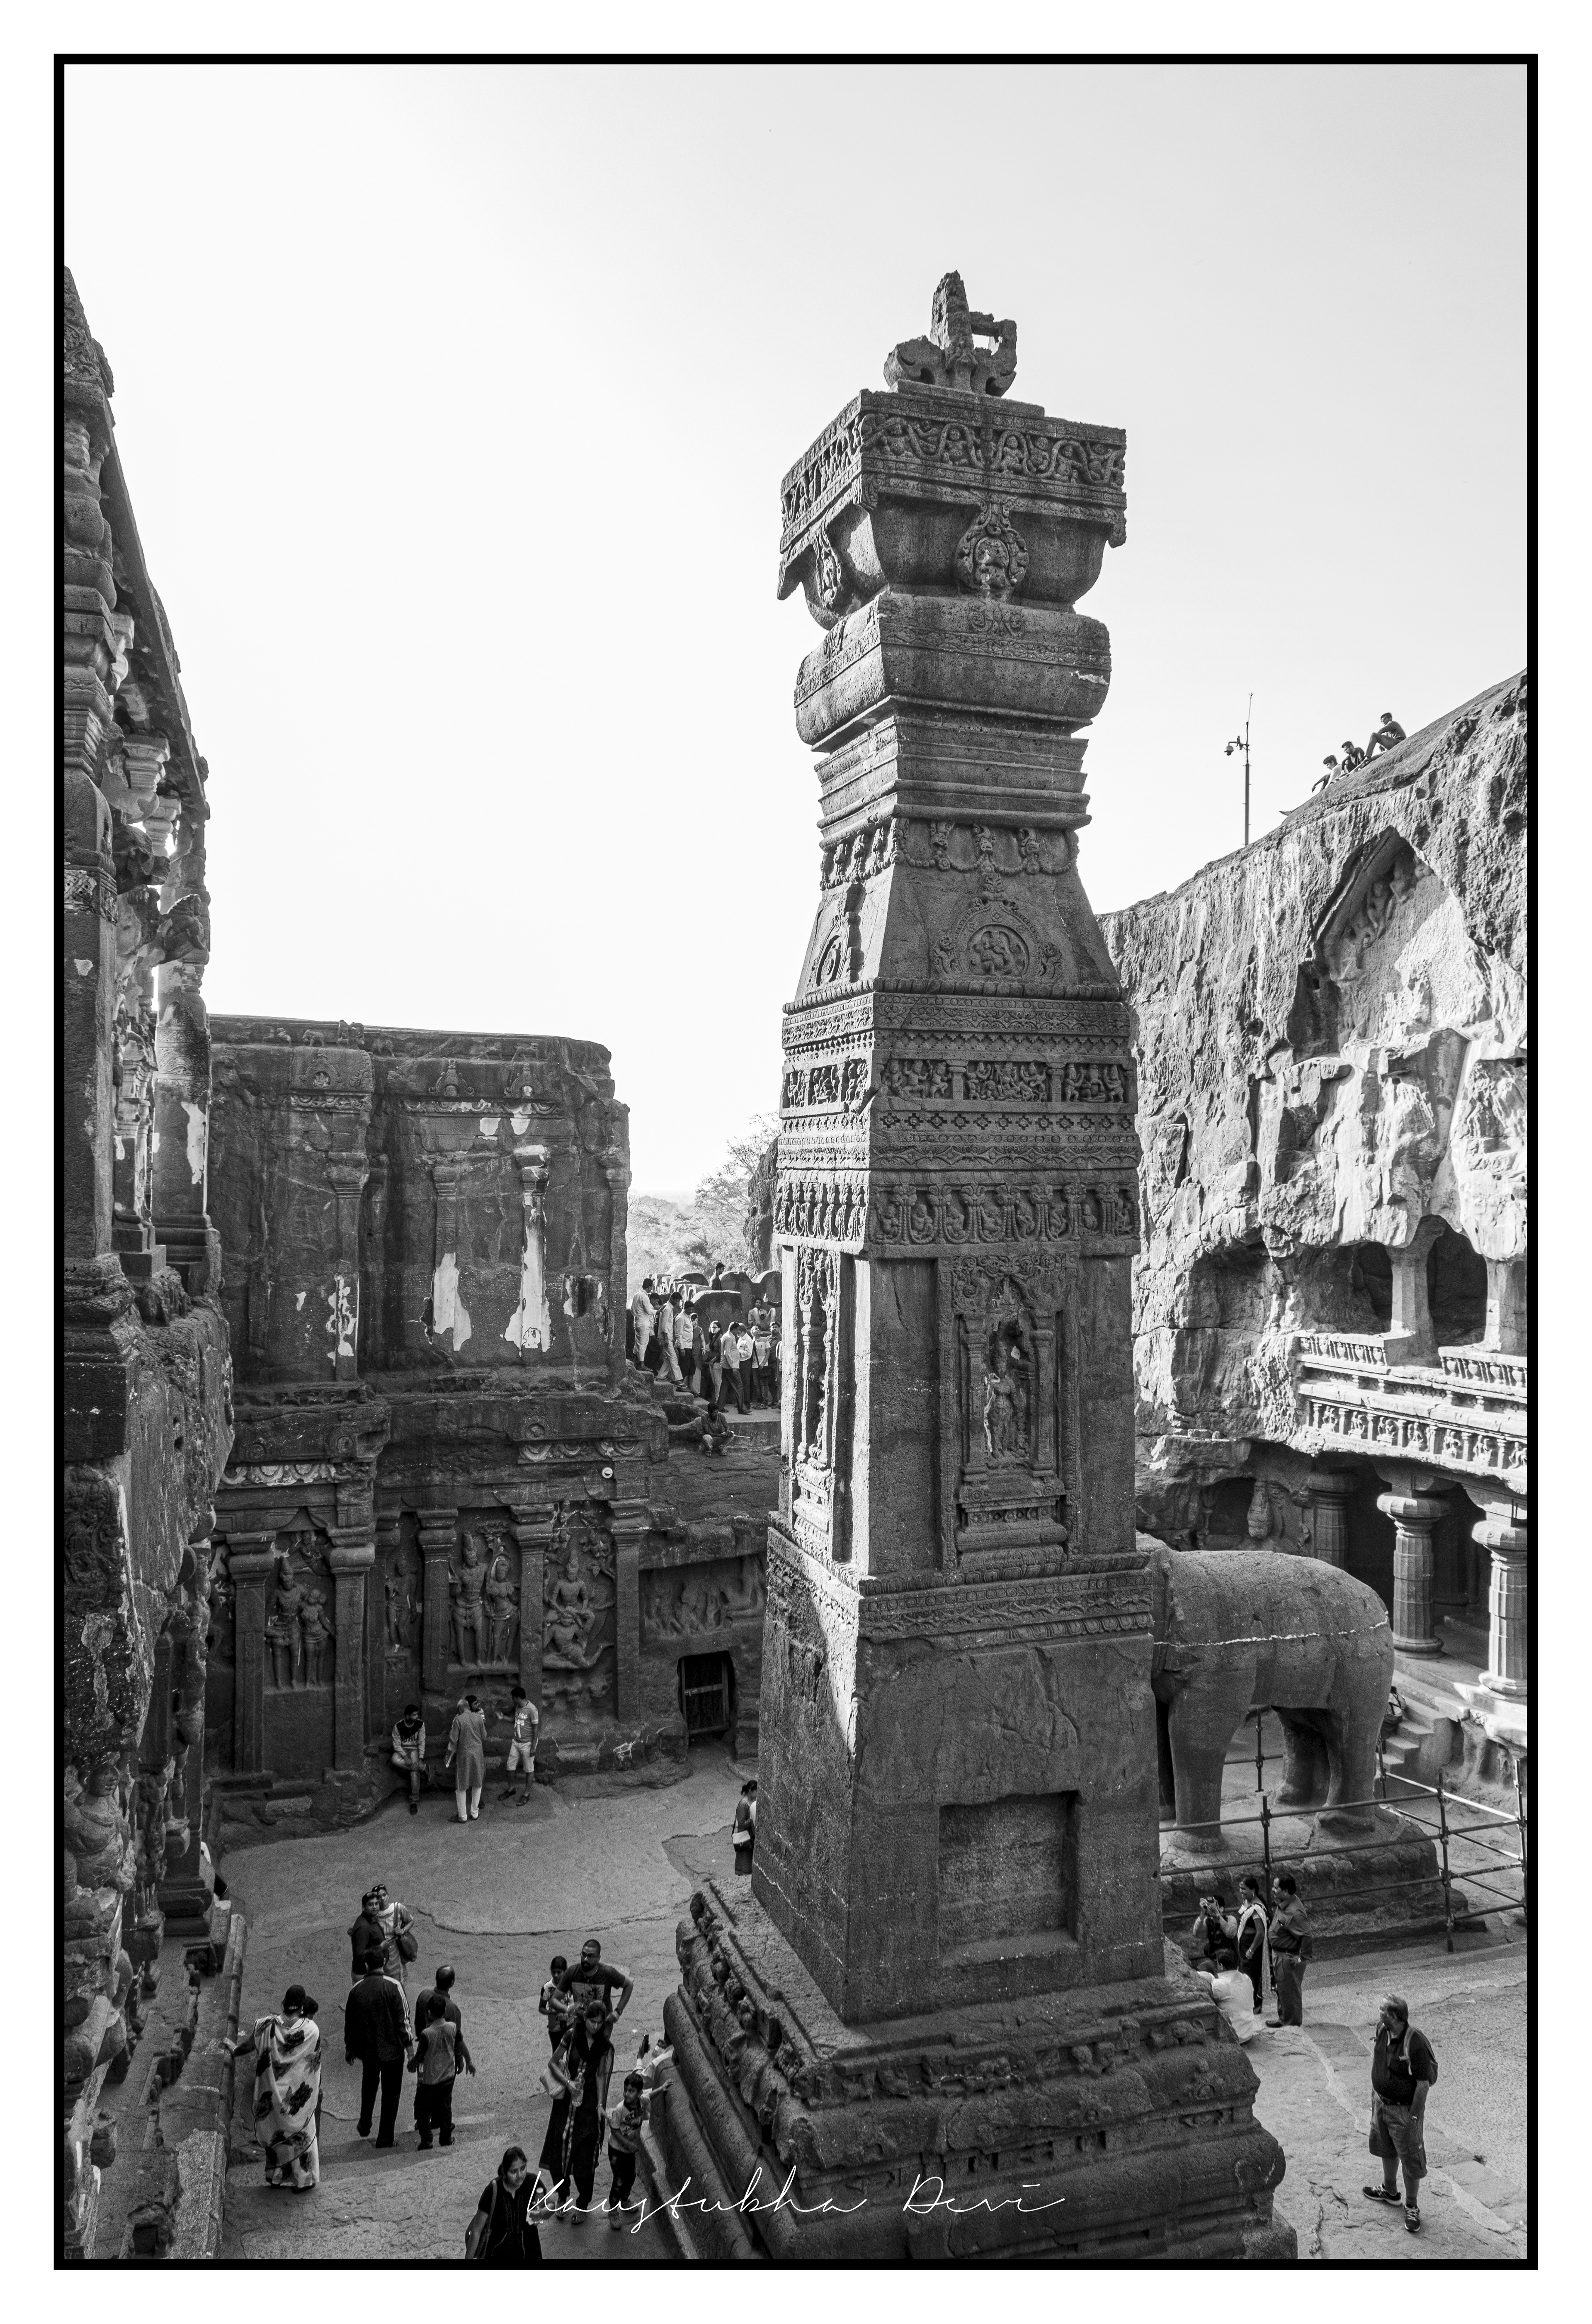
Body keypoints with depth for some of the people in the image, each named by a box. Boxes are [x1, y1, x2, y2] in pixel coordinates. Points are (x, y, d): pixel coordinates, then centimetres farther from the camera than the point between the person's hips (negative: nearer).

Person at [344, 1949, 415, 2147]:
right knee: (391, 2093, 11)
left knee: (369, 2086, 29)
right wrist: (409, 2045, -7)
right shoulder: (393, 1986, -17)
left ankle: (365, 2125, 38)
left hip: (367, 2050, 3)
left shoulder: (357, 1989, -6)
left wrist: (349, 2047, 20)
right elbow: (403, 2019, -17)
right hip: (392, 2049, -3)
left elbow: (350, 2021, 5)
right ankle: (384, 2138, 15)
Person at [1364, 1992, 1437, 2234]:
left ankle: (1412, 2207, 30)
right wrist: (1374, 2092, 14)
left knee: (1411, 2160, 10)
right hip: (1382, 2102, 7)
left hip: (1405, 2109, -7)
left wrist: (1413, 2118, -18)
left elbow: (1424, 2085, -23)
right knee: (1387, 2150, 26)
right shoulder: (1382, 2030, -9)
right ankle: (1390, 2191, 48)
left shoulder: (1415, 2044, -32)